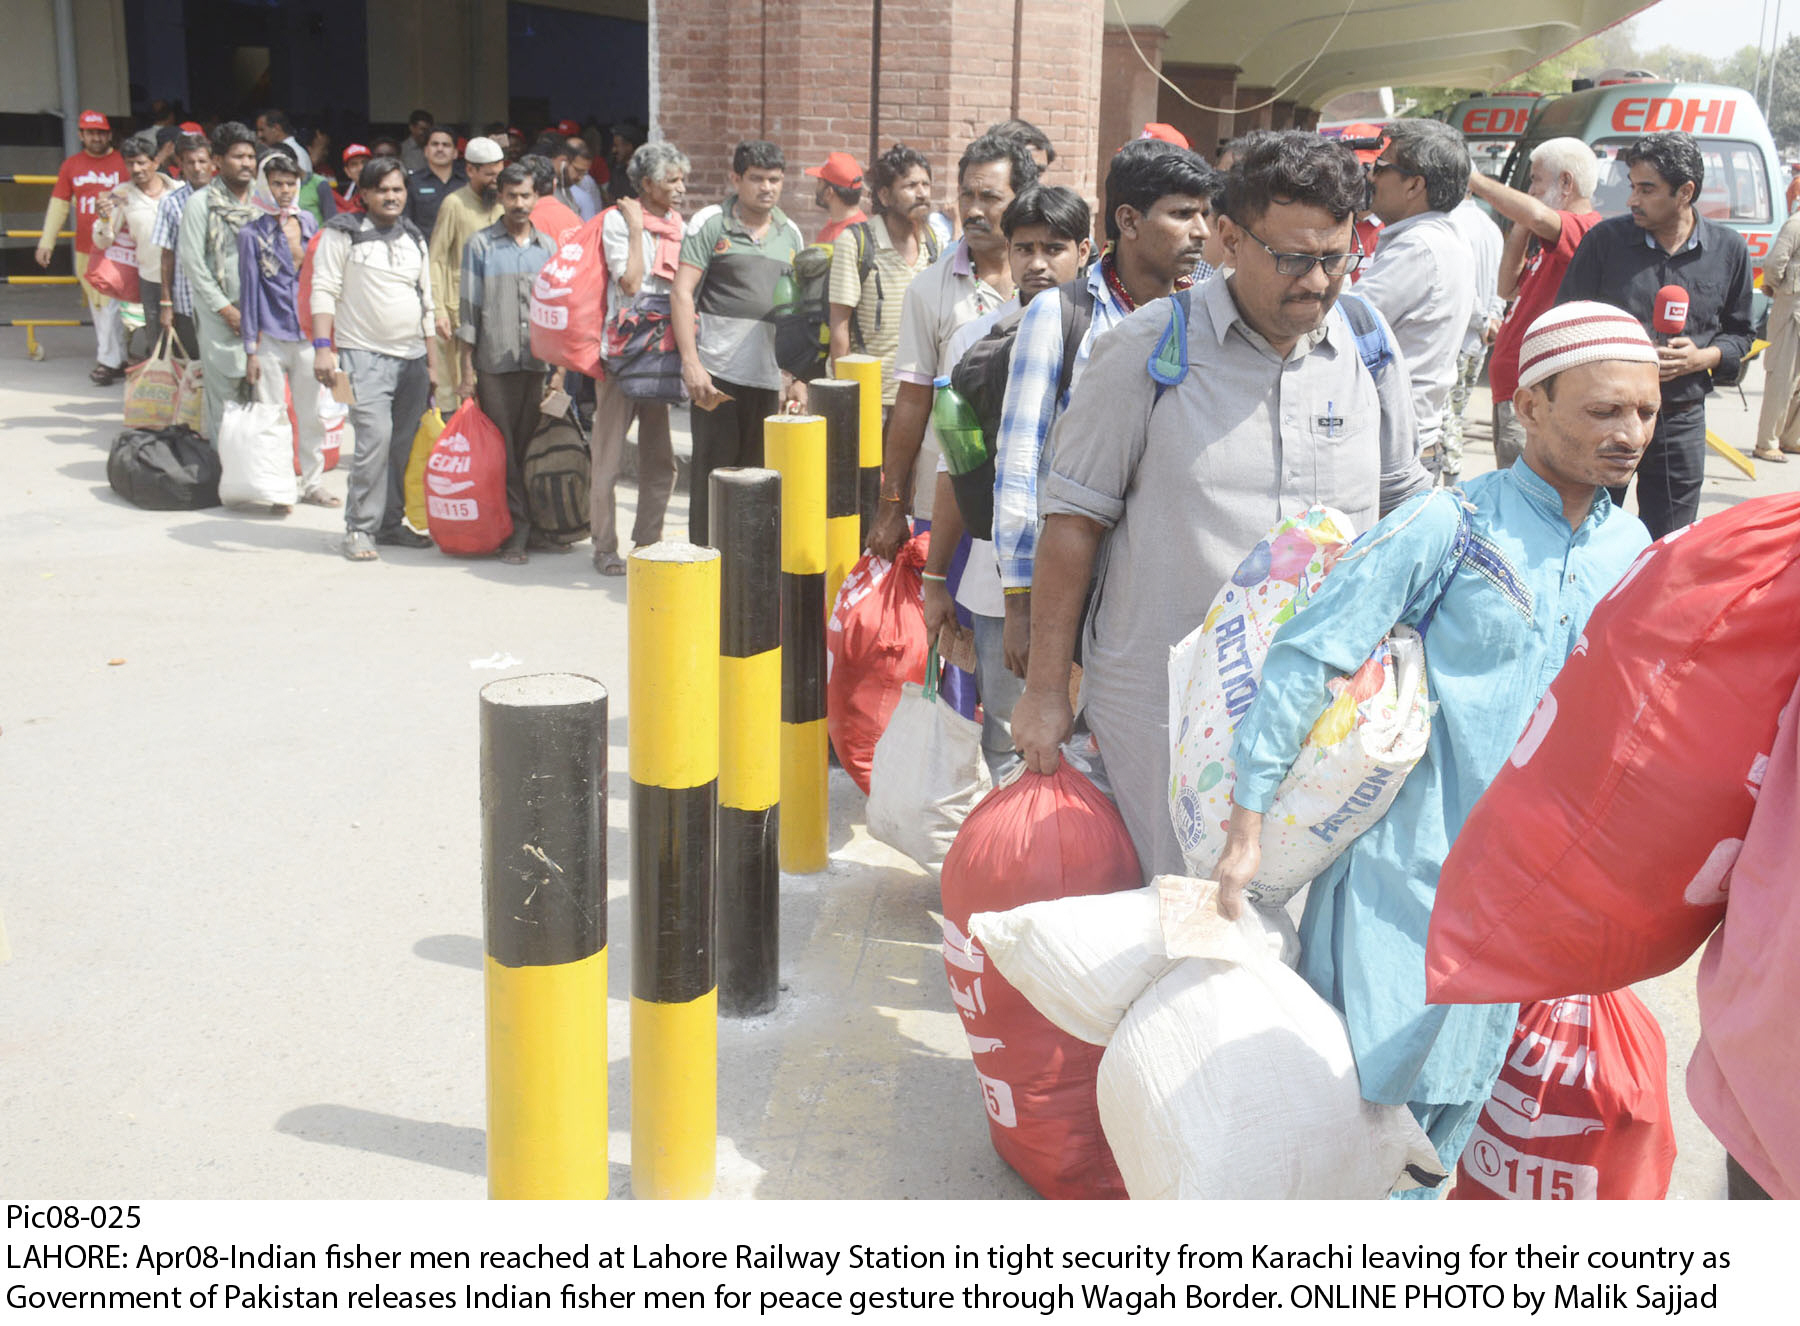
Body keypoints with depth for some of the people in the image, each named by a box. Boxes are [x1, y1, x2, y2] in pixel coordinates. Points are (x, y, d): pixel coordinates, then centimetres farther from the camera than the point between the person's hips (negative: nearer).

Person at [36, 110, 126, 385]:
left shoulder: (122, 164, -2)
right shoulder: (72, 166, 10)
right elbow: (58, 205, 10)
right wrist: (46, 241, 6)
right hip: (85, 248, 5)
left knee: (110, 305, -9)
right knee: (96, 308, 8)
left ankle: (108, 362, -5)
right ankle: (118, 360, 16)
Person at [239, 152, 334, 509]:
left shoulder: (308, 222, 9)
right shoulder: (252, 233, -3)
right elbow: (249, 292, -3)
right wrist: (250, 349, -5)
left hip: (308, 335, 4)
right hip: (270, 339, -4)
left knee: (312, 415, 10)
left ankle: (313, 483, 22)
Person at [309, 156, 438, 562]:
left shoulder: (415, 239, 19)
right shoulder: (343, 233, 1)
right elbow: (324, 291, -4)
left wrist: (432, 361, 19)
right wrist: (323, 346, -15)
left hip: (412, 358, 6)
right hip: (365, 356, -5)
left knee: (406, 444, 3)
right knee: (376, 437, -17)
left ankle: (390, 522, 14)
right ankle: (359, 528, -8)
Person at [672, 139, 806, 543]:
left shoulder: (790, 234, 15)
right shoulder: (710, 223, 0)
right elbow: (681, 294, -4)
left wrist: (797, 376, 13)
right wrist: (692, 364, -12)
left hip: (768, 374, 4)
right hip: (716, 371, -4)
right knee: (713, 469, -1)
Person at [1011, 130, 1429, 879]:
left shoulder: (1370, 349, 5)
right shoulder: (1148, 350, -6)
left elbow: (1404, 507, 17)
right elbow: (1075, 518, -4)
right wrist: (1044, 692, -5)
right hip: (1161, 705, -3)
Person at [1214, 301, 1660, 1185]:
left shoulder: (1630, 549, 4)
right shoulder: (1452, 524, -14)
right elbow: (1307, 654, -17)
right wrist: (1246, 825, -18)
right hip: (1405, 856, -5)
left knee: (1455, 1095, 10)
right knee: (1358, 1086, 0)